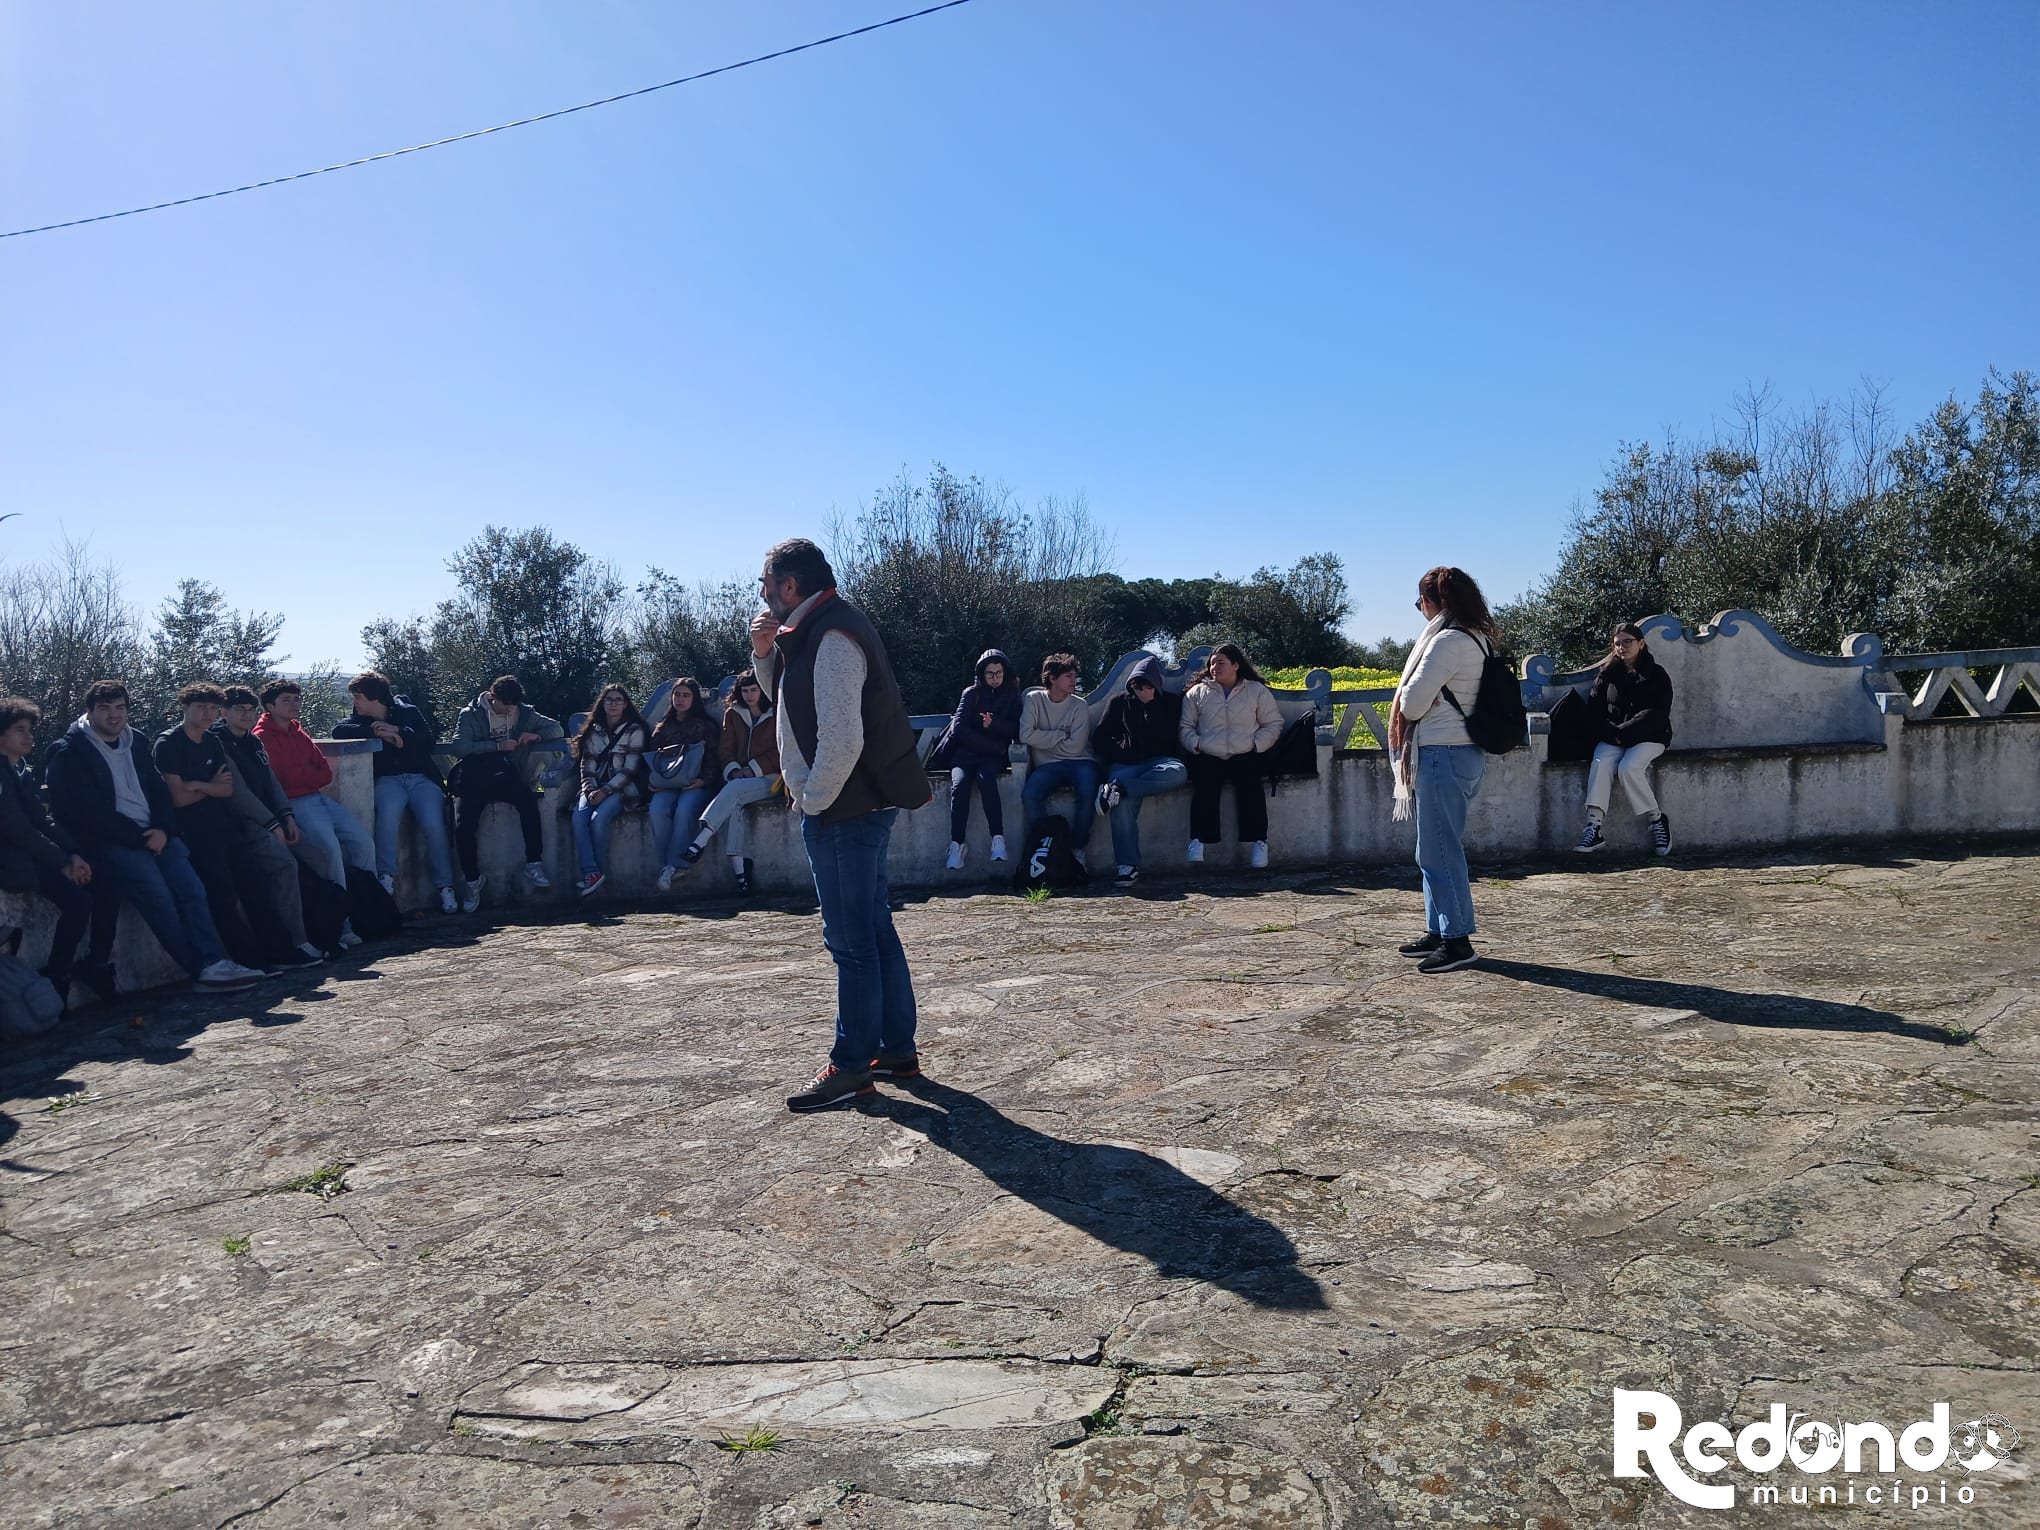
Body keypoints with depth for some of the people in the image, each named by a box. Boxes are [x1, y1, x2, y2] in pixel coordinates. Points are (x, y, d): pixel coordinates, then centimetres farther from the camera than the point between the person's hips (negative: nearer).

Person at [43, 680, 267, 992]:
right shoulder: (70, 753, -2)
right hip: (109, 843, -6)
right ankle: (203, 969, -23)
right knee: (156, 893, -25)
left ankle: (214, 963, -26)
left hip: (153, 835, 6)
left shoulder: (134, 741, 17)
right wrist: (141, 837, -13)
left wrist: (162, 829, -4)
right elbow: (89, 813, -10)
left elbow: (159, 790, 16)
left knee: (191, 889, -17)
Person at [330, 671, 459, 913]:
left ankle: (445, 886, -16)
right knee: (389, 810, -36)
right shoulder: (361, 719, 18)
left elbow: (429, 739, 2)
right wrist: (376, 732, -10)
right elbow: (338, 730, -2)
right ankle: (386, 877, -34)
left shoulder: (408, 712, 12)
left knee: (433, 824, -27)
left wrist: (398, 731, -9)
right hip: (387, 781, 1)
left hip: (420, 778, -1)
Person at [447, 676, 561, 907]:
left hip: (505, 775, 1)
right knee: (463, 827, -21)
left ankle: (533, 864, -22)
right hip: (473, 779, -1)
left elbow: (557, 729, 19)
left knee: (527, 797, -32)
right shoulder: (471, 715, 6)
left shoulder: (524, 713, 15)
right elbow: (458, 747, -9)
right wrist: (498, 745, -14)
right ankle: (472, 880, 5)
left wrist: (536, 735, -3)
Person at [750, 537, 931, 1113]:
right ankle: (897, 1050, 23)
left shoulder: (832, 637, -17)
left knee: (851, 940, -3)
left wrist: (813, 798, -14)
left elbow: (842, 736, -24)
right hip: (857, 806, 10)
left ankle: (852, 1066, 6)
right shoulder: (814, 632, 15)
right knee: (874, 930, 14)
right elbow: (785, 697, 28)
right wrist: (766, 653, 9)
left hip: (842, 809, -10)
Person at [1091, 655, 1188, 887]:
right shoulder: (1121, 702, 18)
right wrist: (1117, 754, 0)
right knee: (1123, 803, -35)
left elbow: (1180, 737, 15)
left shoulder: (1172, 703, 17)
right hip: (1126, 764, -1)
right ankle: (1126, 865, -38)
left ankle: (1118, 789, -43)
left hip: (1159, 763, 1)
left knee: (1178, 773, -39)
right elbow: (1099, 739, 17)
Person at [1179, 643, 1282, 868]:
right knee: (1205, 787, -28)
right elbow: (1185, 726, 14)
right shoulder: (1197, 692, 16)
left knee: (1250, 786, -27)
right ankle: (1198, 841, -32)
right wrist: (1196, 745, -6)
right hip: (1208, 756, 0)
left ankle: (1258, 842, -26)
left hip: (1245, 756, 0)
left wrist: (1256, 744, -5)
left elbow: (1273, 724, 11)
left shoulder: (1257, 691, 13)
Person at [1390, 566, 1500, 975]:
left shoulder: (1448, 641, -16)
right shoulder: (1478, 639, 14)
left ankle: (1457, 941, -2)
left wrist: (1405, 697, 3)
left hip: (1443, 753, -10)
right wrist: (1423, 699, 5)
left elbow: (1412, 703, -15)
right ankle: (1439, 931, 23)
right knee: (1438, 848, 16)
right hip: (1464, 752, 10)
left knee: (1439, 851, -6)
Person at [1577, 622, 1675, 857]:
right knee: (1600, 764, -28)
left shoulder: (1656, 675, 3)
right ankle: (1594, 827, -38)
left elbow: (1656, 714, -7)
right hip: (1612, 738, 3)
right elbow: (1594, 710, 6)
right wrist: (1611, 732, -13)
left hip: (1648, 738, -3)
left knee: (1628, 767, -31)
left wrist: (1623, 732, -17)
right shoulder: (1607, 674, 13)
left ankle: (1657, 820, -10)